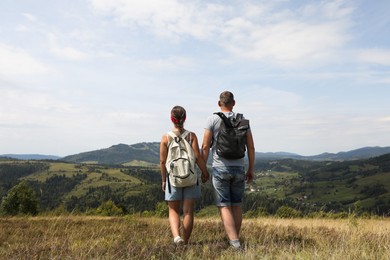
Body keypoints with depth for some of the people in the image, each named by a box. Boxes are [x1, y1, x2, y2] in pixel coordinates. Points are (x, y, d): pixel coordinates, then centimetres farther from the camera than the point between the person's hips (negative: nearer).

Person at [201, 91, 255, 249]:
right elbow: (251, 147, 4)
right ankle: (235, 239, 25)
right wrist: (251, 169, 12)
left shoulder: (212, 119, -3)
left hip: (220, 168, -3)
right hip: (239, 168, 3)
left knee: (224, 207, 1)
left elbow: (205, 146, -7)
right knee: (236, 205, 15)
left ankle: (234, 242, -8)